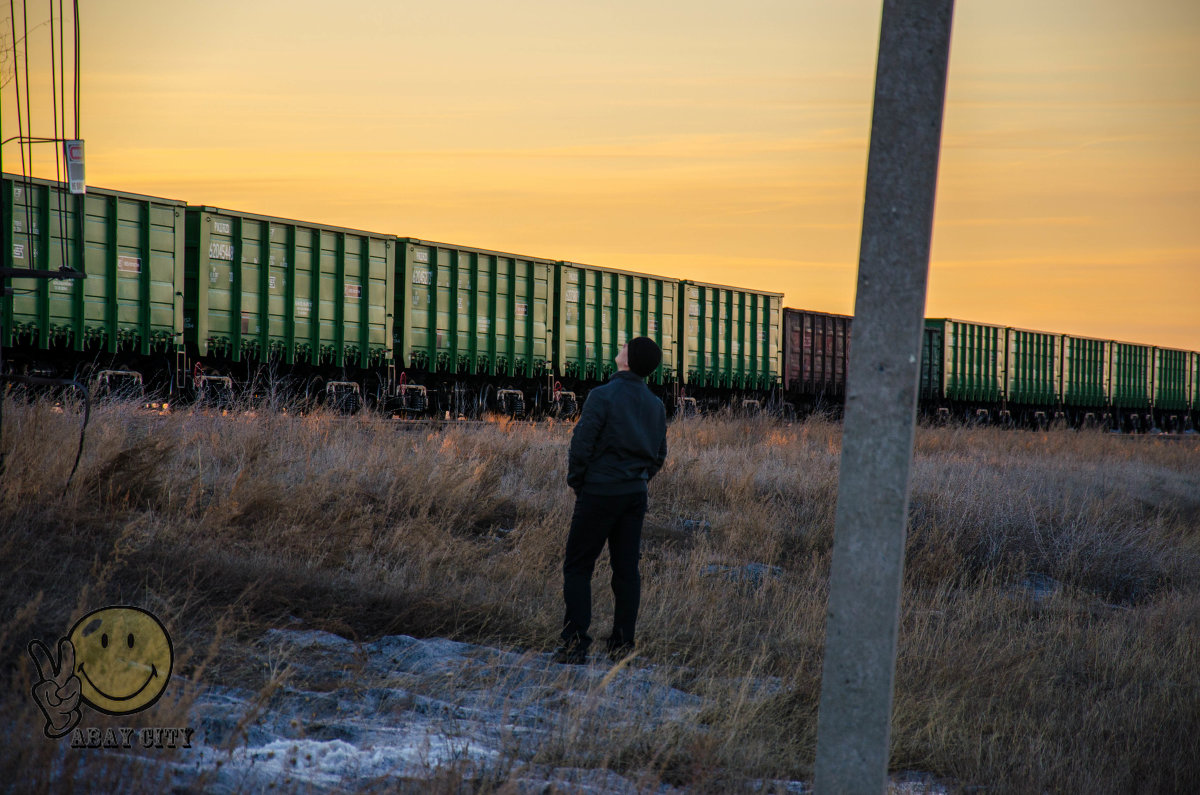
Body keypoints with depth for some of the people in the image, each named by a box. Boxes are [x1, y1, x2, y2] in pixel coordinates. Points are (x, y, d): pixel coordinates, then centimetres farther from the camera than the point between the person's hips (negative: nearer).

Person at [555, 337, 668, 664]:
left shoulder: (602, 396, -12)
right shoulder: (655, 405, 8)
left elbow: (582, 444, -13)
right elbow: (659, 456, 15)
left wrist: (576, 482, 0)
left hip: (599, 493, -6)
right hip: (635, 496, 6)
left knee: (577, 566, -1)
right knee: (626, 569, 8)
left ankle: (575, 643, -7)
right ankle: (622, 644, 8)